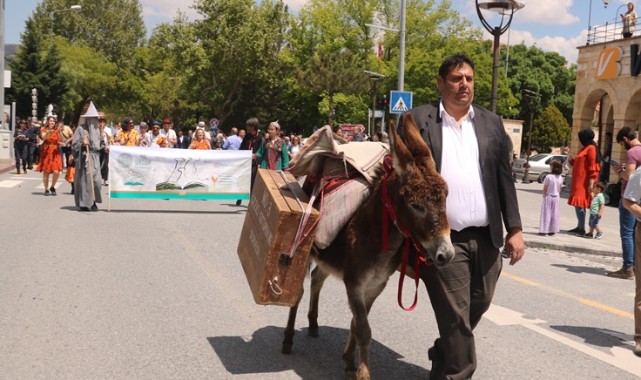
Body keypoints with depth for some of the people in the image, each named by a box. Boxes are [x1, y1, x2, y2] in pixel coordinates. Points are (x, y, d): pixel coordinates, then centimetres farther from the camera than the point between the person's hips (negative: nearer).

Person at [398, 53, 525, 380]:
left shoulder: (491, 123, 11)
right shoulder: (417, 120, 0)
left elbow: (504, 179, 11)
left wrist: (514, 229, 4)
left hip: (486, 237, 5)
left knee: (477, 307, 17)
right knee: (456, 316, -2)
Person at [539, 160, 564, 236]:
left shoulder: (548, 177, -17)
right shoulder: (560, 178, -1)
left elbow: (545, 189, -10)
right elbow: (560, 189, 5)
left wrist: (544, 195, 6)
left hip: (548, 197, -4)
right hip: (556, 197, 4)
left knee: (546, 213, 1)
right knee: (554, 214, 10)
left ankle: (544, 230, 1)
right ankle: (552, 230, 14)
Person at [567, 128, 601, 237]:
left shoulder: (591, 148, -10)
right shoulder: (584, 149, 17)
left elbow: (593, 167, -16)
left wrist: (591, 183, -20)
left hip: (584, 182, -10)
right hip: (578, 181, 10)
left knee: (580, 203, -12)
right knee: (578, 203, 11)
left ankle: (582, 229, -12)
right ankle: (579, 227, 17)